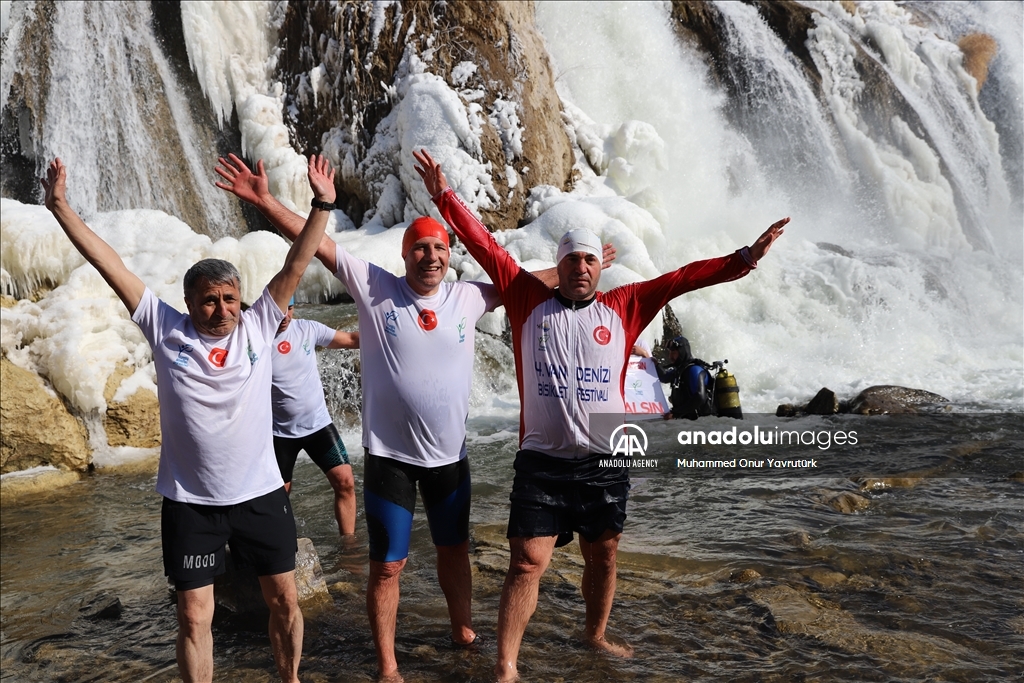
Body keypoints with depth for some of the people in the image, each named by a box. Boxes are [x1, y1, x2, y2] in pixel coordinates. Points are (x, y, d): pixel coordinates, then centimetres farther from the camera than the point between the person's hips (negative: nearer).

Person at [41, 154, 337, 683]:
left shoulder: (258, 327, -3)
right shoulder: (166, 330, -4)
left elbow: (294, 267, -7)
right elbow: (111, 266, -6)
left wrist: (321, 206, -13)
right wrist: (61, 208, -8)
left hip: (261, 494, 1)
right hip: (189, 501, -1)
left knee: (284, 599, 13)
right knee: (194, 614, 6)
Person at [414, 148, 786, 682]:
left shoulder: (622, 308, 6)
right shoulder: (530, 301, 2)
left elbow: (683, 278, 3)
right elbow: (486, 247, 0)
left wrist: (744, 258, -1)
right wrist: (445, 197, -1)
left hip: (605, 462, 3)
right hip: (542, 462, -3)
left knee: (603, 557, 17)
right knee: (527, 563, -3)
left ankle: (596, 635, 41)